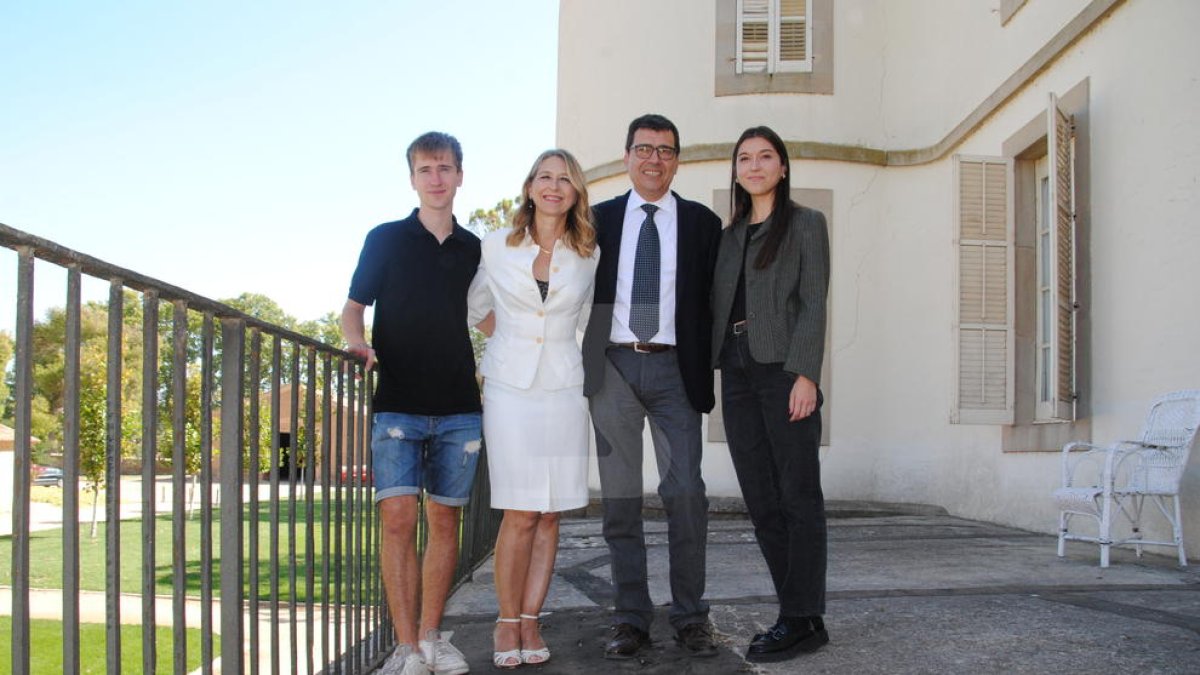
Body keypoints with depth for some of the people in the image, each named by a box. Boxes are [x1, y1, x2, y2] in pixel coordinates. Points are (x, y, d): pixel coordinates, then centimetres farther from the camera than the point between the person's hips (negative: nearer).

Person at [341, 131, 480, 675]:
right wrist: (357, 342, -12)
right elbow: (354, 306, 8)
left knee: (444, 519, 5)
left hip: (458, 406, 3)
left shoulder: (473, 250, 13)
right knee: (398, 517, -10)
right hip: (397, 402, -2)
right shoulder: (386, 239, 6)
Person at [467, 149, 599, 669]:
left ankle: (530, 621, 12)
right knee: (519, 514, -6)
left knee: (549, 514, 2)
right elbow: (475, 306, 18)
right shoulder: (496, 247, 3)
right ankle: (507, 622, 7)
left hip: (562, 387, 2)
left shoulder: (589, 255, 6)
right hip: (510, 386, -2)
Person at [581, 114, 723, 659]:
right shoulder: (599, 219, 9)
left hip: (674, 368, -1)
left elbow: (713, 301, 8)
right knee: (620, 497, 5)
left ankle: (690, 617, 8)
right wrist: (590, 358, 2)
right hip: (613, 368, 1)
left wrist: (704, 368, -1)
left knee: (686, 494, -4)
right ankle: (631, 618, 13)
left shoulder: (702, 223, 8)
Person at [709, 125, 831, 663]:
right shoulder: (730, 235, 19)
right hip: (737, 372, 6)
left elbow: (813, 302, -5)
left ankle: (803, 619, 3)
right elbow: (718, 305, 16)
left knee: (798, 496, -2)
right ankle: (796, 612, 14)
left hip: (784, 369, -6)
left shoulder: (806, 223, 4)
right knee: (760, 500, 6)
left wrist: (805, 373, -15)